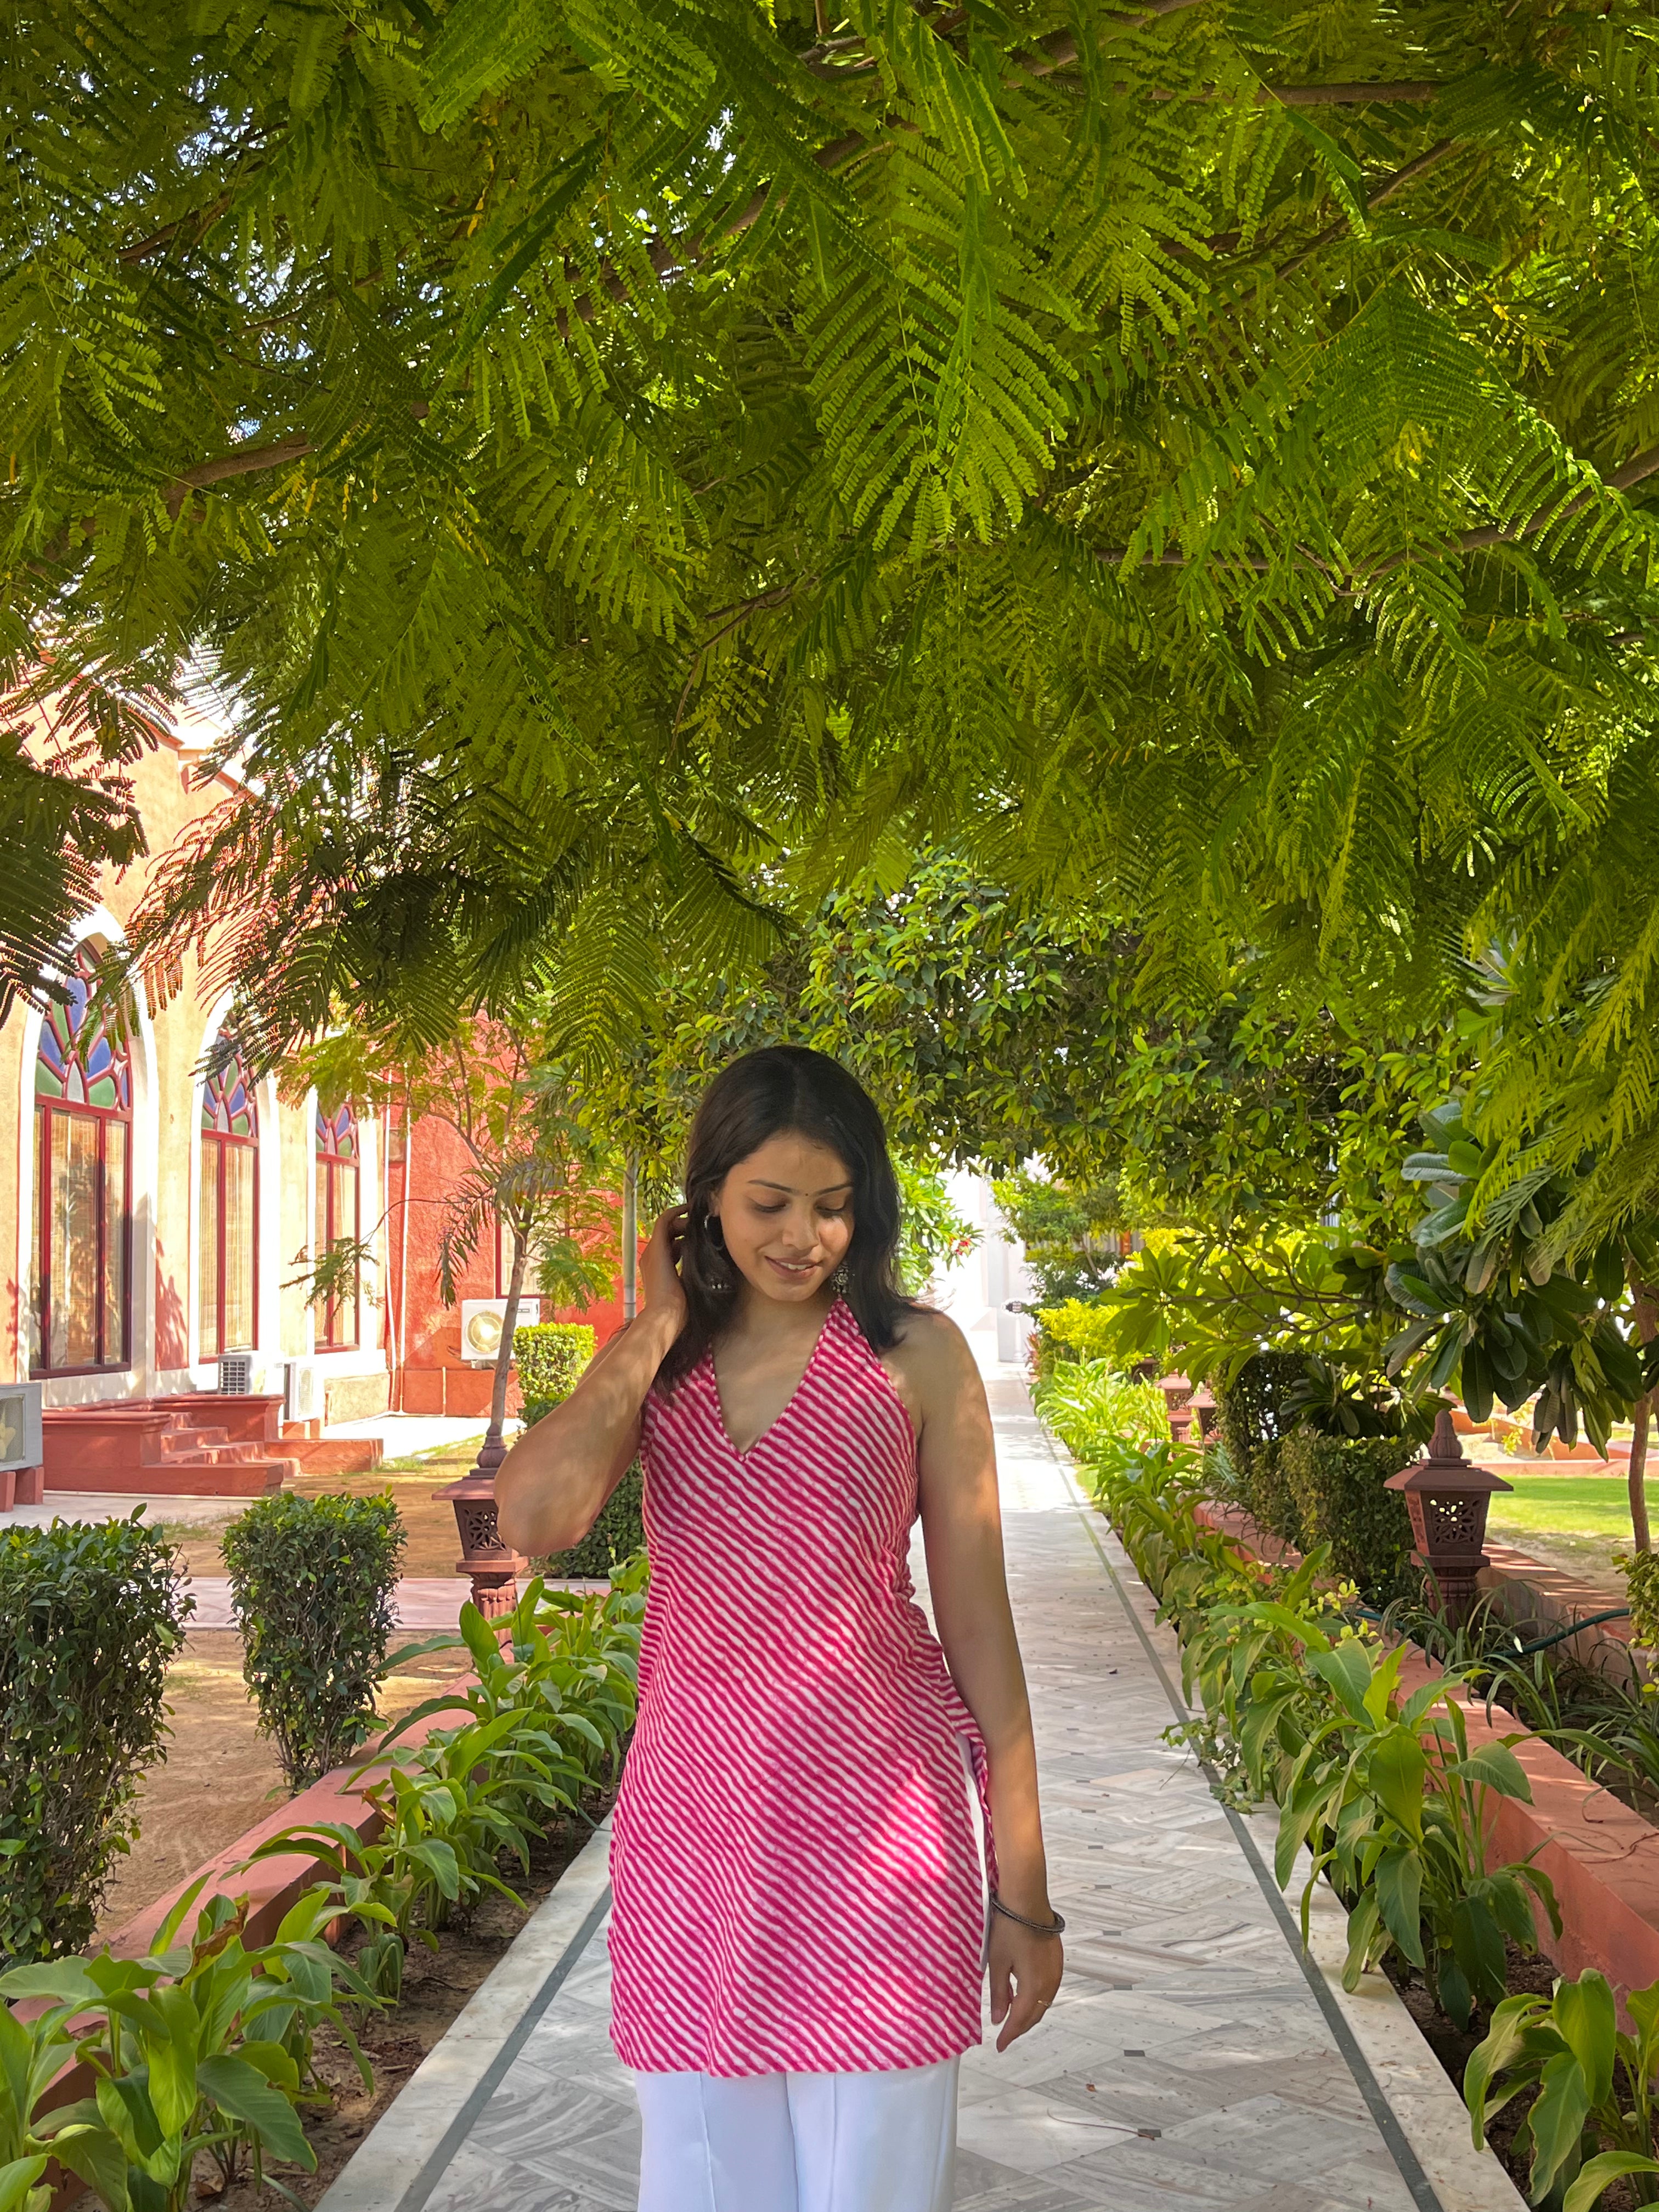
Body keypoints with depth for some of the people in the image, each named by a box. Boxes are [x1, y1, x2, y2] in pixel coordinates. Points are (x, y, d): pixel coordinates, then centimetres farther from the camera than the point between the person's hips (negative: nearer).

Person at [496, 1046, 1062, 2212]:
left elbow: (978, 1620, -3)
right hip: (692, 1821, 3)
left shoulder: (917, 1356, -4)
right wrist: (659, 1328, -8)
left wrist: (1023, 1894, -2)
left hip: (872, 1829, -3)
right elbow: (534, 1518, -15)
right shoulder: (652, 1365, 5)